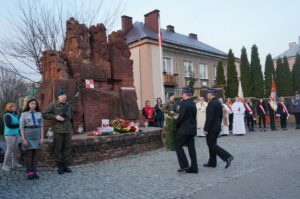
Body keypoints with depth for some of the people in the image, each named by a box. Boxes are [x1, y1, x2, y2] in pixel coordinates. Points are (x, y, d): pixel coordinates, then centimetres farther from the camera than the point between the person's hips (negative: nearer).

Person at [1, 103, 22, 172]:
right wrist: (18, 125, -19)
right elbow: (9, 125, -27)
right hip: (9, 135, -8)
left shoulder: (15, 115, 12)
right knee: (9, 150, -6)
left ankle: (14, 163, 20)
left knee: (15, 149, 11)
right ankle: (5, 165, 4)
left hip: (15, 134, 9)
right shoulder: (7, 115, -15)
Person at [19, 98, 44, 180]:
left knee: (37, 154, 3)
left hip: (37, 136, 3)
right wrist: (23, 139, -13)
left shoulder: (39, 114, 6)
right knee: (28, 154, 0)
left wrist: (42, 138, -3)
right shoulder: (23, 114, -3)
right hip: (28, 136, -3)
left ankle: (34, 172, 14)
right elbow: (21, 127, -5)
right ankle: (29, 173, 11)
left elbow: (41, 126, 5)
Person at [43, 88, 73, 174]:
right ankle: (60, 167, 13)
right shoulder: (53, 105, -3)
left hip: (67, 130, 4)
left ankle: (66, 165, 17)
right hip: (58, 130, -4)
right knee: (58, 149, 2)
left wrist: (64, 114, -2)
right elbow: (45, 115, -6)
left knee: (68, 148, 6)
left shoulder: (68, 105, 11)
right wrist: (55, 116, -15)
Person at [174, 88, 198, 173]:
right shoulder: (193, 104, 11)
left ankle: (184, 165, 2)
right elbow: (193, 117, 14)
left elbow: (180, 117, -19)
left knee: (178, 146, 4)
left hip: (184, 129, -8)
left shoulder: (184, 103, -16)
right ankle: (193, 168, 13)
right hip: (192, 129, 8)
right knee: (191, 148, 10)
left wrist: (176, 125, -3)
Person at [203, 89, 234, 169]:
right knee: (212, 144, 14)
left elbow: (209, 117, -22)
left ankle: (227, 156, -9)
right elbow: (221, 115, 17)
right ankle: (212, 162, 20)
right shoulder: (219, 102, 11)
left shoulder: (211, 103, -18)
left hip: (211, 128, -10)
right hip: (217, 127, 10)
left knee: (211, 145, -3)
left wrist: (206, 129, -18)